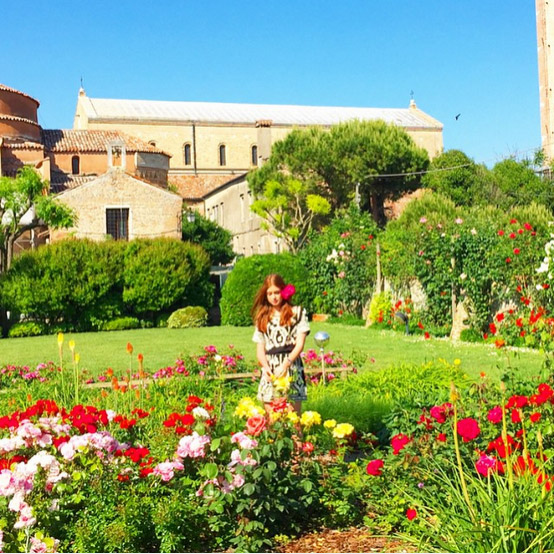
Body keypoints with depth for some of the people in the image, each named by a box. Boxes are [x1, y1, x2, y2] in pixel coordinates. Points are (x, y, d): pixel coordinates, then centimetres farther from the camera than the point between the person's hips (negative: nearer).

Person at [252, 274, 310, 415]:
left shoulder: (297, 312, 6)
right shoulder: (262, 317, 16)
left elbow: (300, 344, -2)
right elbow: (260, 347, 11)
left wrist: (285, 364, -18)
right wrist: (266, 367, -9)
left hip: (291, 368, -3)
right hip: (270, 371, 3)